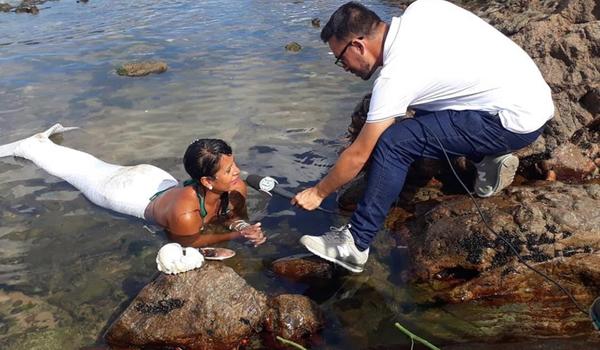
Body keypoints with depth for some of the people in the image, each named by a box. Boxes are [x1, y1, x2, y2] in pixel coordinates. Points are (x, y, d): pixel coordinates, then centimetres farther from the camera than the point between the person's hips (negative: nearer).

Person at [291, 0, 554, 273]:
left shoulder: (395, 76, -18)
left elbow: (358, 156, -12)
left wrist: (318, 193, 2)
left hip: (517, 121, -9)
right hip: (530, 92, 9)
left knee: (393, 143, -17)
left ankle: (354, 245, -8)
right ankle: (489, 157, 14)